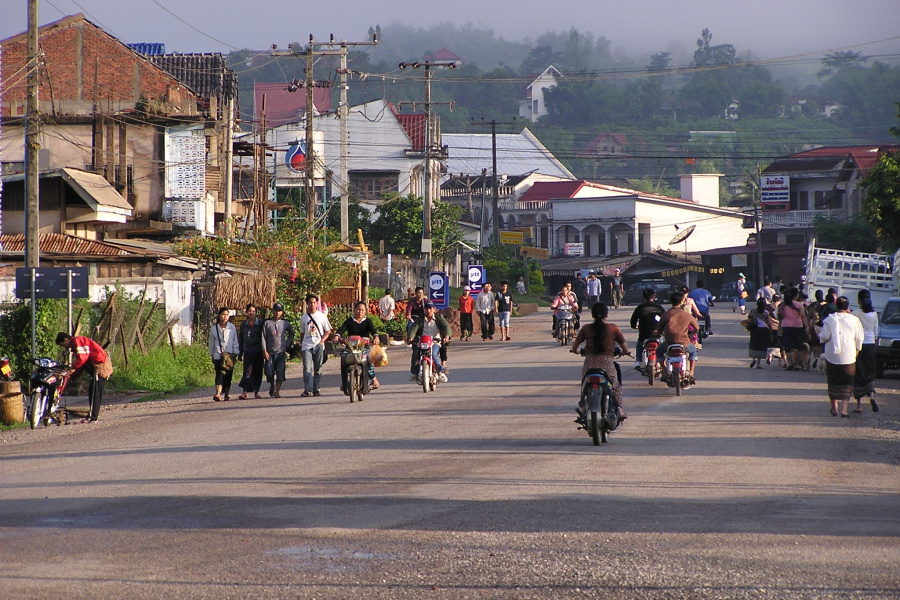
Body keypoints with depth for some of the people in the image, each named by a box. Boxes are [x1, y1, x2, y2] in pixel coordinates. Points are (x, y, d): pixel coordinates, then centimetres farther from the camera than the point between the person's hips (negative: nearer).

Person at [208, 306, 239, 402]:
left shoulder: (232, 328, 6)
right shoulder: (214, 329, 6)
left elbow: (235, 342, 10)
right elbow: (211, 343, 13)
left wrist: (235, 353, 4)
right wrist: (212, 355, 13)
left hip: (229, 355, 1)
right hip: (218, 355, -1)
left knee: (228, 375, 2)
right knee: (219, 374, -12)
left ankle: (226, 394, 10)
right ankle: (218, 393, -22)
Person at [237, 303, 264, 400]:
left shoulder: (260, 324, 1)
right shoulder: (244, 325, 8)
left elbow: (263, 338, 3)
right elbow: (240, 340, 13)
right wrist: (240, 354, 11)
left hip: (258, 351, -1)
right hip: (248, 352, 1)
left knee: (257, 372, 5)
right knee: (247, 372, -7)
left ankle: (256, 392, 16)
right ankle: (245, 392, -14)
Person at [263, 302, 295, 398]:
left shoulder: (285, 323, 5)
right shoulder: (267, 323, 1)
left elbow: (291, 334, 21)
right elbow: (263, 337, 0)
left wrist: (287, 344, 8)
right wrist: (264, 350, -7)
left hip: (281, 352, 0)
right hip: (270, 352, 0)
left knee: (280, 372, -9)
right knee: (269, 373, -1)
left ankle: (277, 392, -4)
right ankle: (272, 386, 28)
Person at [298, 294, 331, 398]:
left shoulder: (322, 316, 7)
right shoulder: (304, 317, 13)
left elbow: (328, 331, 7)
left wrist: (322, 341, -7)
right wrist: (301, 344, 12)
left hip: (318, 346, 0)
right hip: (306, 346, 0)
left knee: (318, 369, 2)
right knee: (307, 368, -12)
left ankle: (316, 389, 9)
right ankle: (307, 389, -18)